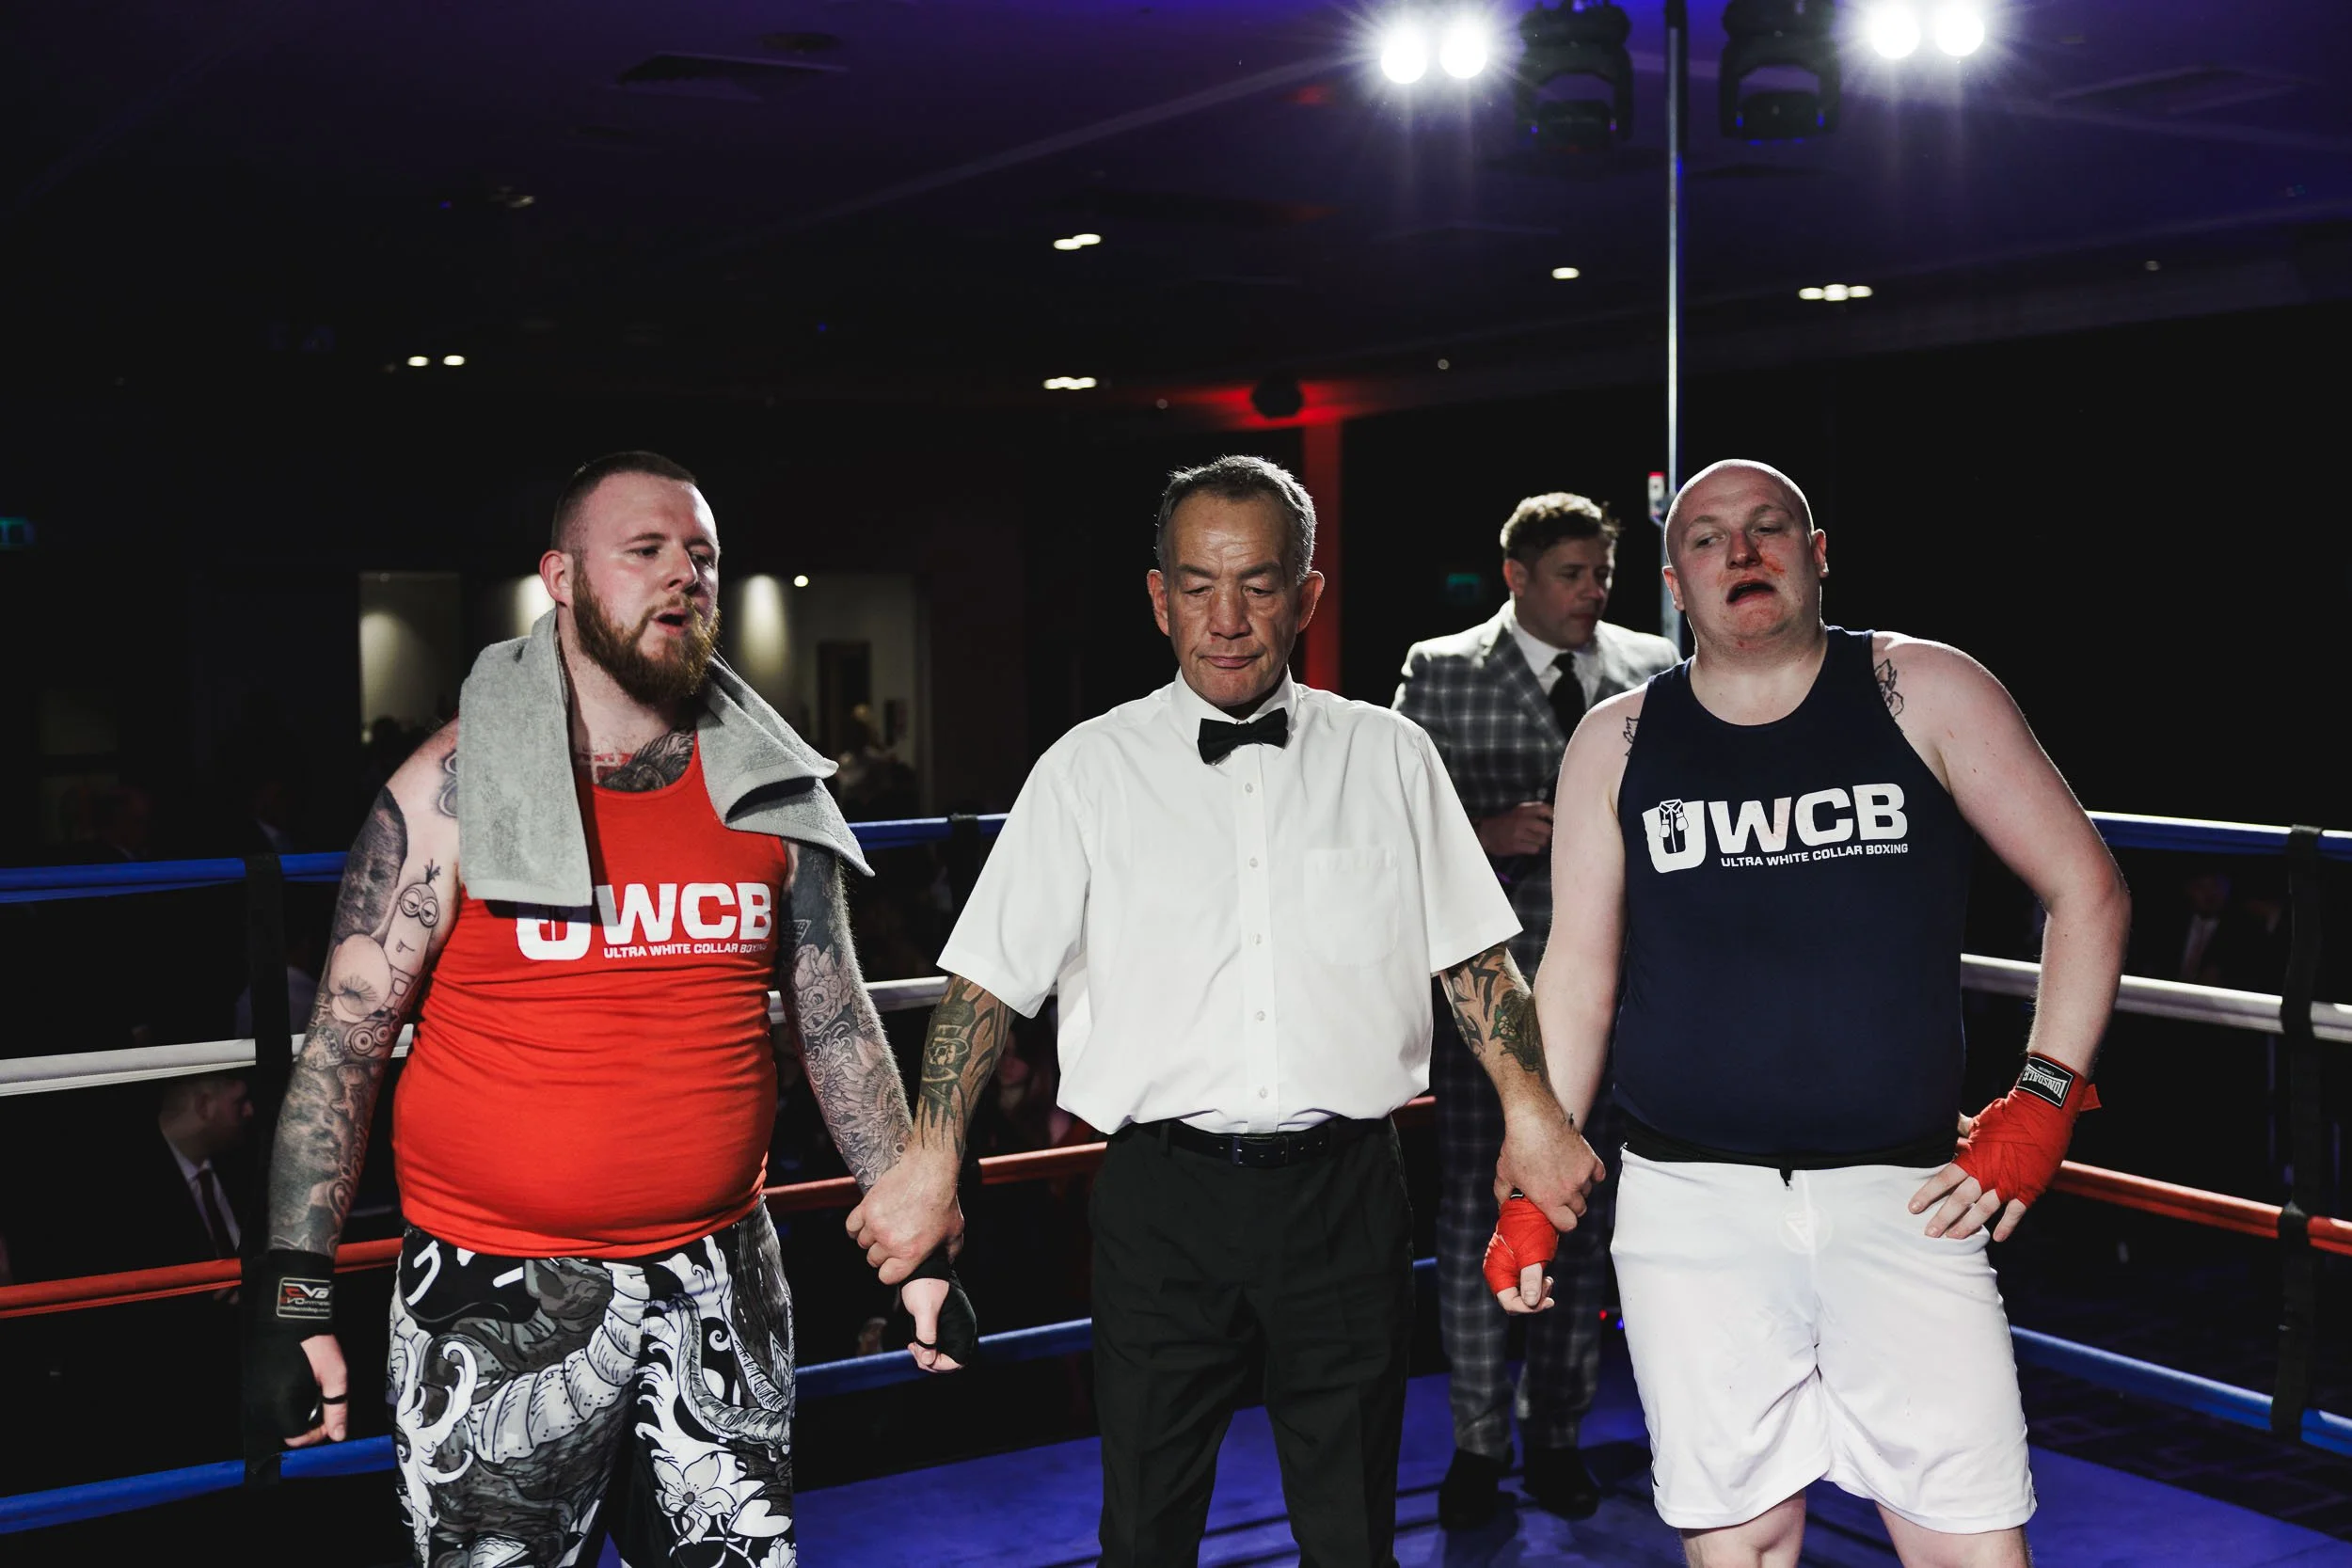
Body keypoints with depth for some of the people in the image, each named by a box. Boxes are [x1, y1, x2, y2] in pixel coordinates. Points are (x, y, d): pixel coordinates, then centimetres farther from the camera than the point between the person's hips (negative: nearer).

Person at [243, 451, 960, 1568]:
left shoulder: (768, 789, 4)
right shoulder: (458, 785, -6)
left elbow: (838, 1026, 11)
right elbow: (345, 1039, -5)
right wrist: (294, 1299, -10)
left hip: (721, 1281, 4)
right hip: (499, 1298, -3)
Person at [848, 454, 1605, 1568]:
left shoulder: (1389, 756, 7)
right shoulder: (1088, 770, 3)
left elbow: (1472, 954, 9)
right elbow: (989, 976, 1)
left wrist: (1530, 1113, -1)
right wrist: (932, 1159, -8)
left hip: (1346, 1192, 1)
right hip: (1161, 1196, -1)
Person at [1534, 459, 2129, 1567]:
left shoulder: (1924, 693, 2)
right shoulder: (1617, 741, 6)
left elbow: (2088, 893, 5)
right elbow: (1579, 971, 7)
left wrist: (2044, 1100, -3)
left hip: (1902, 1197, -1)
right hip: (1690, 1204, 1)